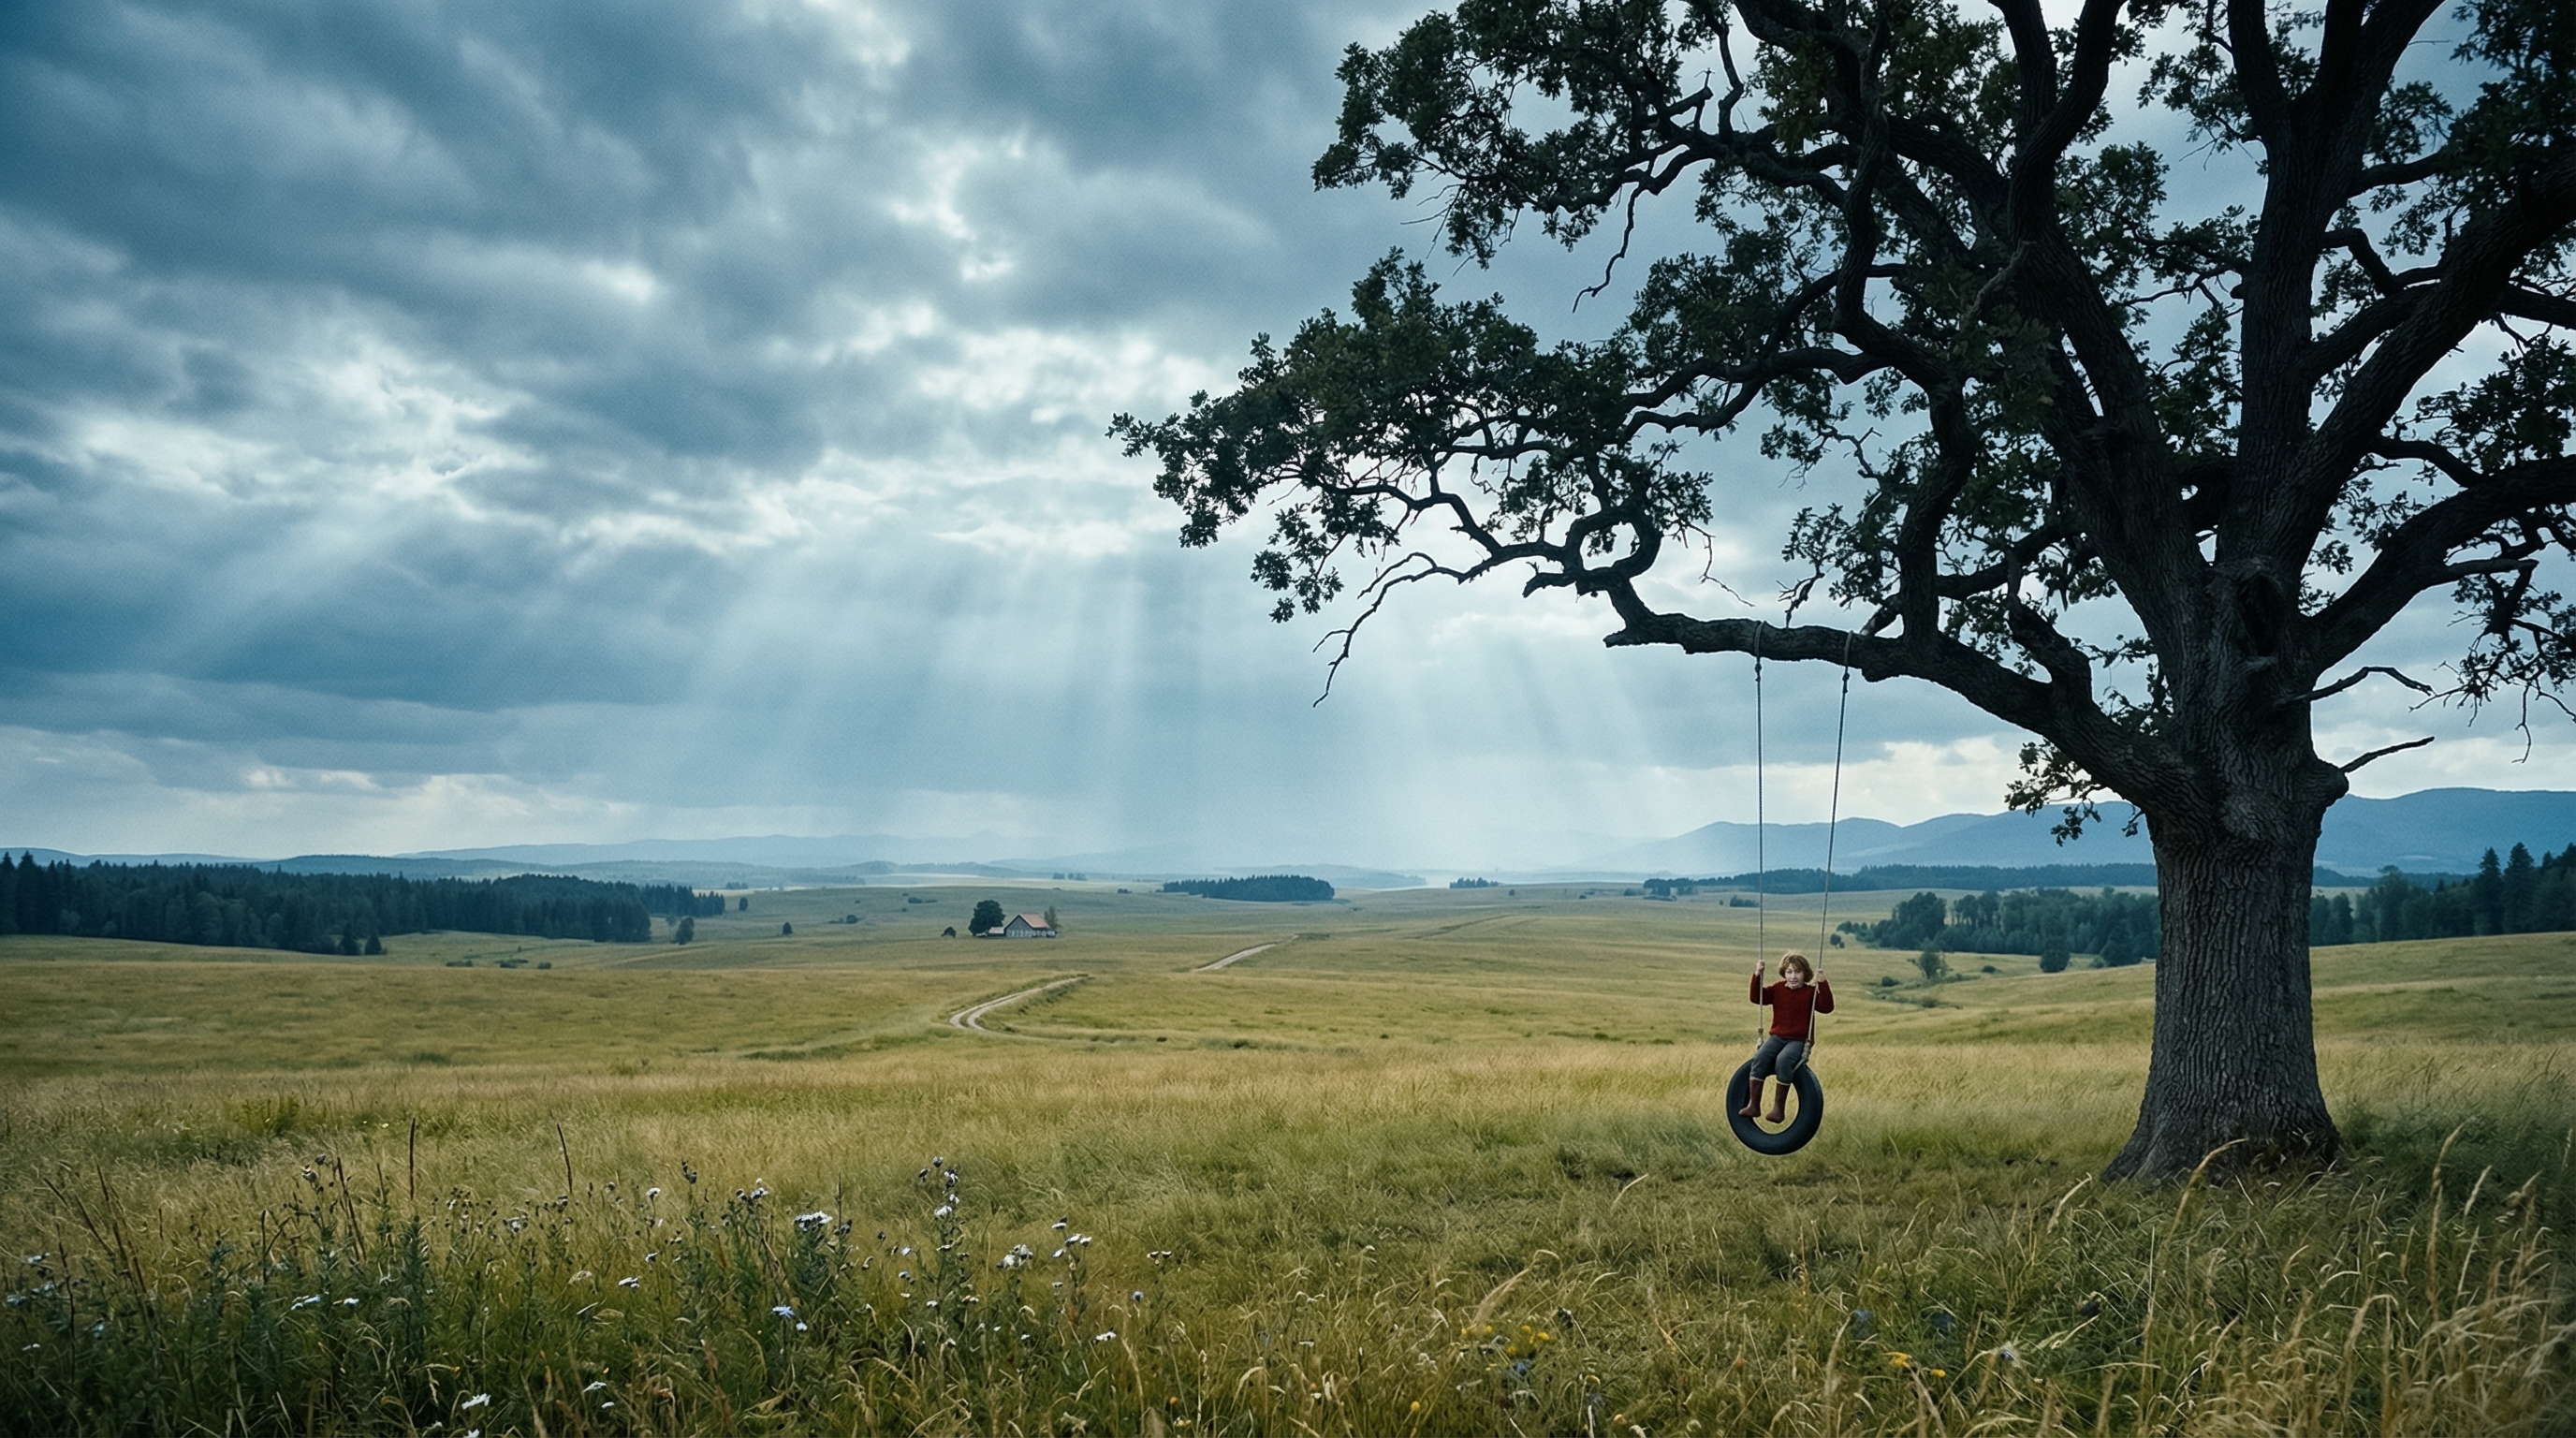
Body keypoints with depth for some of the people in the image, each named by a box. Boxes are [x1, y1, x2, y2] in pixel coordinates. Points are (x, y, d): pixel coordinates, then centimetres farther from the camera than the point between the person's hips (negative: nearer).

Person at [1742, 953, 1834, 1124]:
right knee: (1760, 1057, -23)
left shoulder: (1811, 992, 0)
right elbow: (1757, 997, 9)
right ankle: (1753, 1105, -21)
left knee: (1783, 1060, -33)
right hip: (1777, 1036, 4)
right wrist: (1757, 976, -3)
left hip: (1799, 1040, -4)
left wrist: (1822, 984, -24)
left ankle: (1779, 1108, -24)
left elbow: (1827, 1007, -14)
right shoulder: (1778, 989, 11)